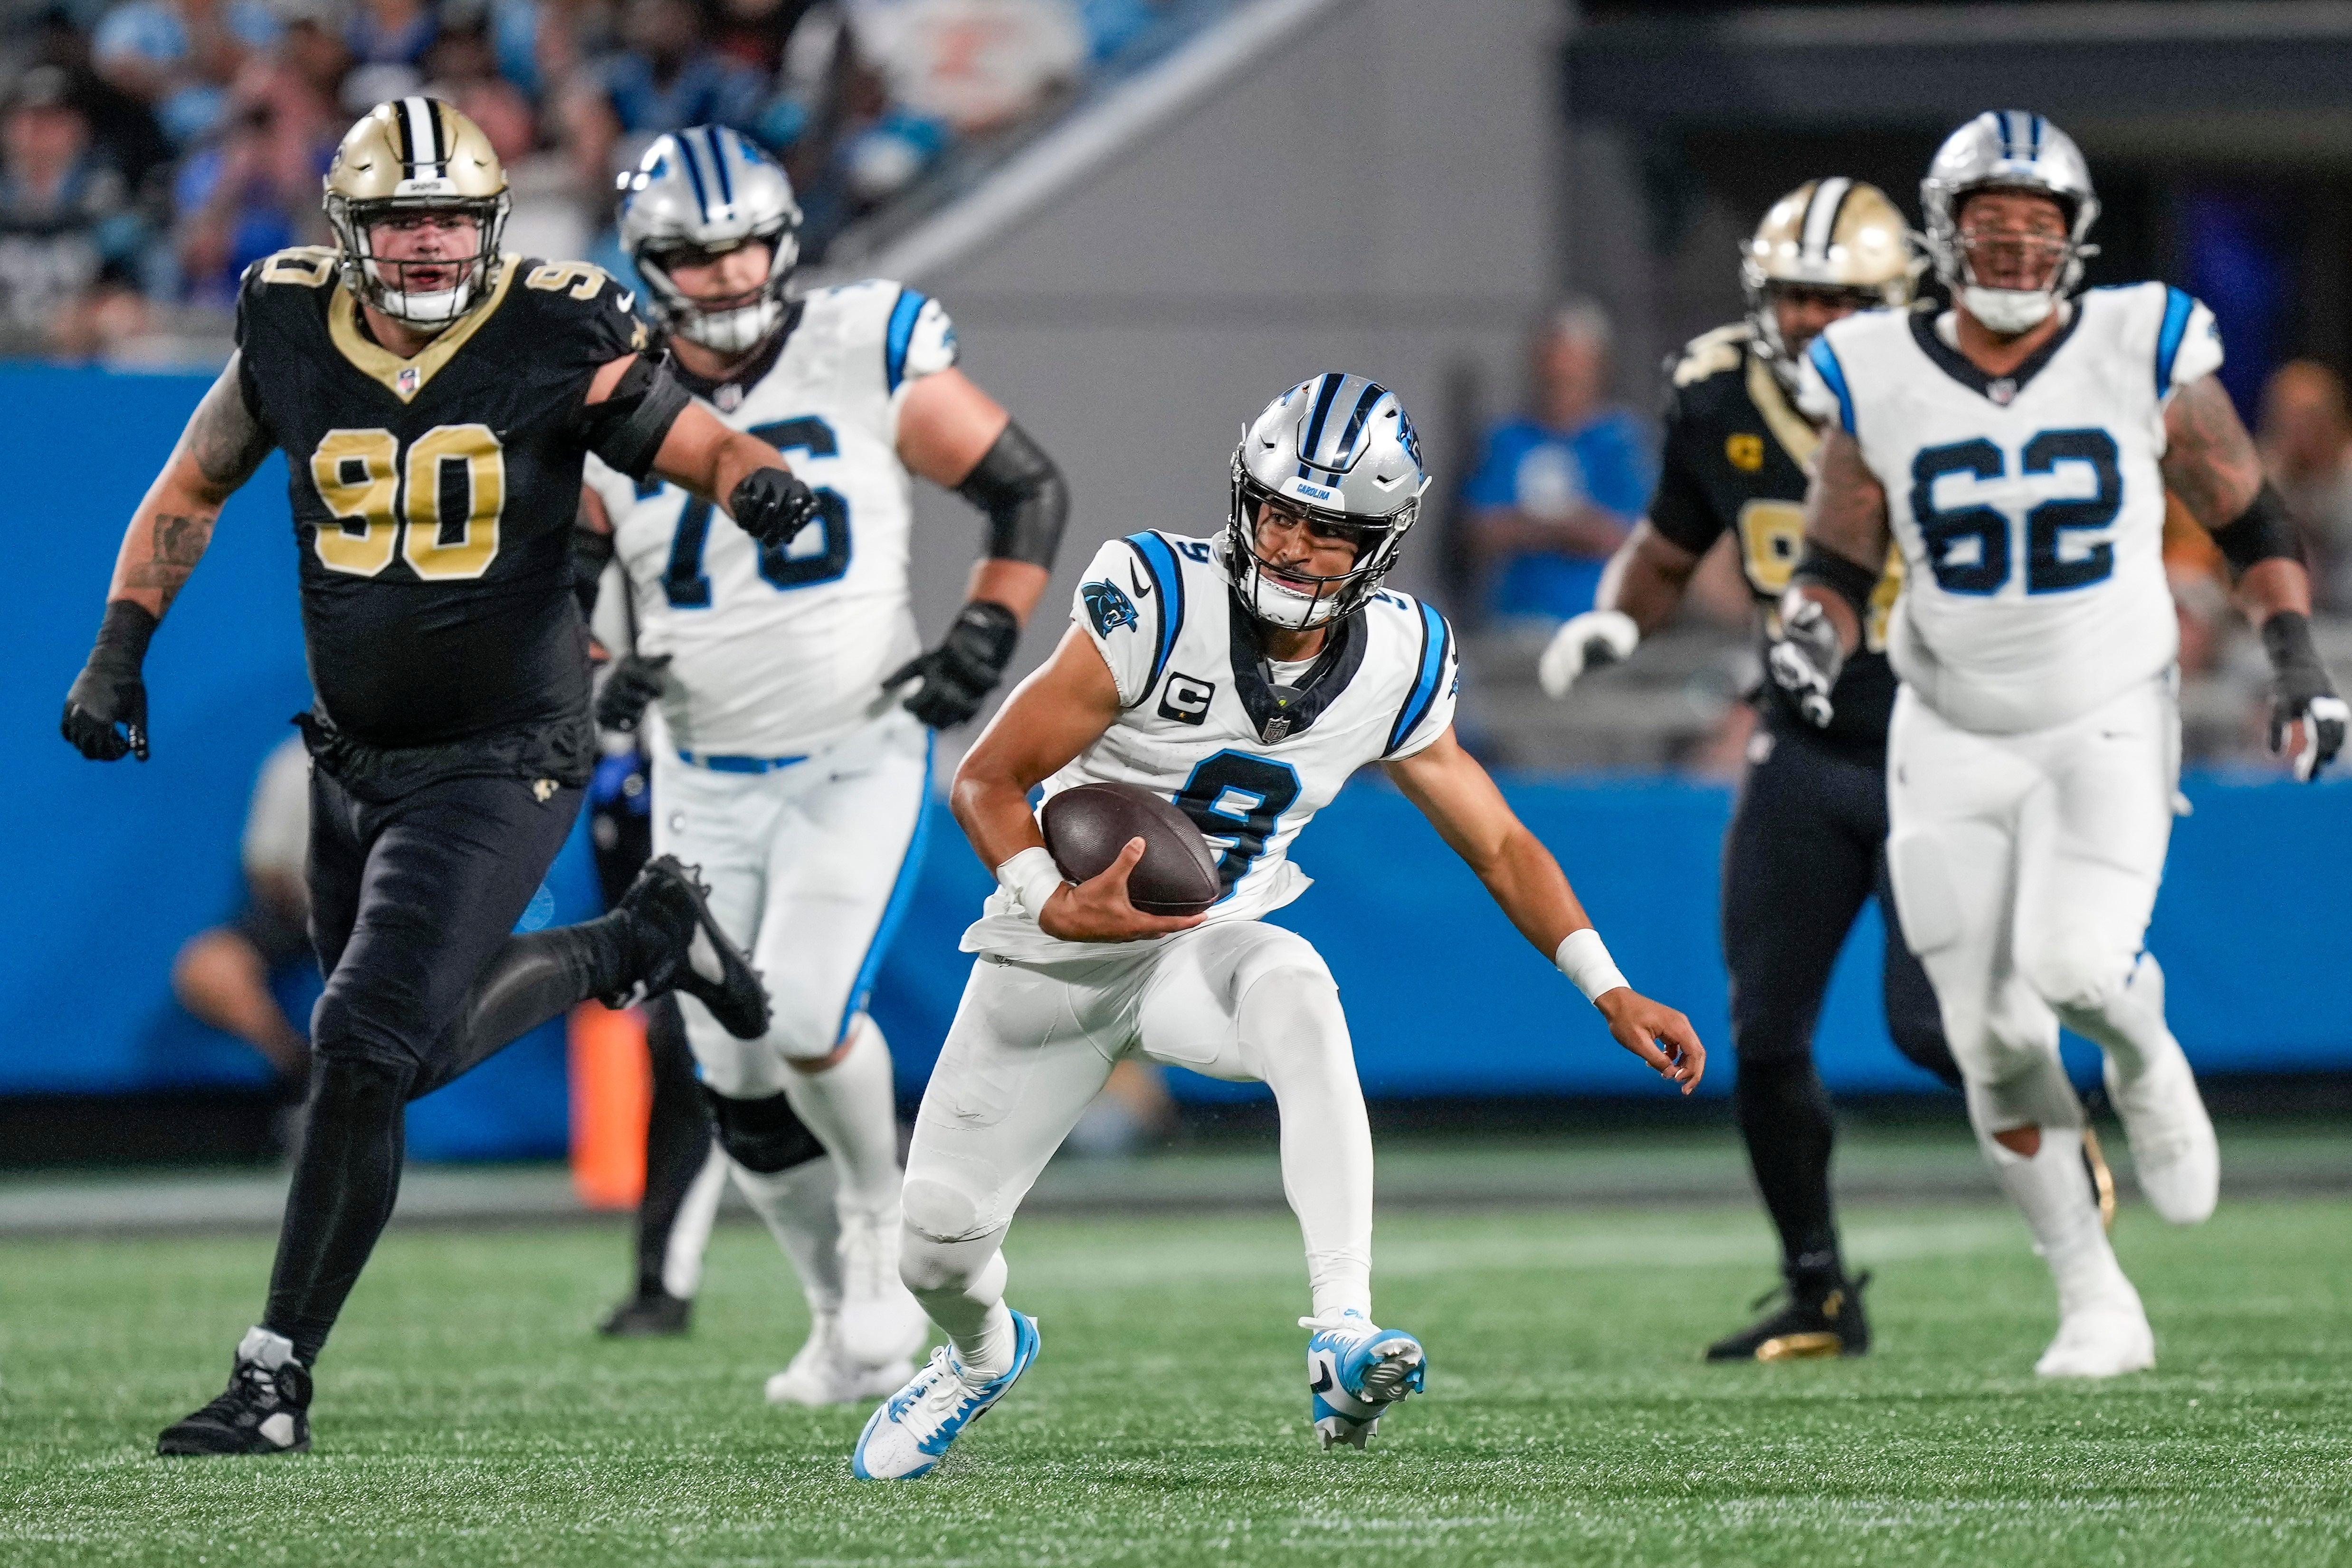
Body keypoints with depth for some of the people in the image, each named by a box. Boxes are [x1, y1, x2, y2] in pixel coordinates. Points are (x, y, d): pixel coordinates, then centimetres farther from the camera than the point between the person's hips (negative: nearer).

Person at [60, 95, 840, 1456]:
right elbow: (190, 493, 11)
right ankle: (638, 942, 44)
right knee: (422, 1040, 18)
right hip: (355, 763, 6)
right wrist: (119, 653, 3)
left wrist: (763, 485, -35)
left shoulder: (553, 344, -15)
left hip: (502, 766, -6)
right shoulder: (291, 338, -4)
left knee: (367, 1052, -17)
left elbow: (704, 447, -11)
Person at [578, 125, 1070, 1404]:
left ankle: (879, 1216, 8)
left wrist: (984, 638, -10)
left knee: (807, 1017, -21)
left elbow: (1029, 491, 2)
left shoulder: (865, 360, -8)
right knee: (737, 1082, 3)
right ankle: (850, 1320, 23)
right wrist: (588, 678, -13)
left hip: (859, 764, -3)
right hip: (706, 787, 3)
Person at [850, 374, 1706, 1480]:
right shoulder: (1159, 605, -22)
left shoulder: (1395, 664, -9)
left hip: (1203, 951, 1)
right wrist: (1060, 907, -35)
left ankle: (1343, 1336, -43)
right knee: (940, 1236, 1)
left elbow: (1497, 843, 5)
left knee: (1294, 990, -36)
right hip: (1056, 955, -1)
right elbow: (988, 781, -17)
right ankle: (982, 1354, 41)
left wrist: (1609, 992, -4)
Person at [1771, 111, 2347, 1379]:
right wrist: (1813, 636, -16)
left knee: (2077, 966, -25)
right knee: (1995, 1041, -1)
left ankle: (2145, 1061, 12)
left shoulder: (2141, 356, -6)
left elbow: (2246, 521, 5)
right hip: (1954, 740, 2)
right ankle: (2095, 1305, 14)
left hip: (2108, 727, -2)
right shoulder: (1878, 383, -4)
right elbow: (1836, 567, 5)